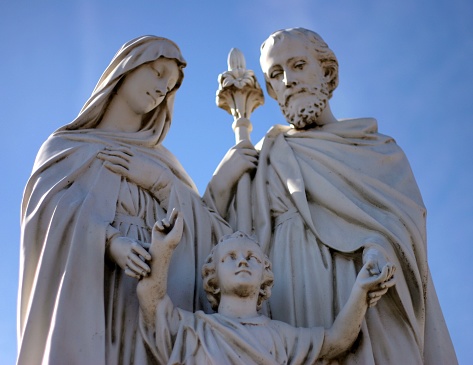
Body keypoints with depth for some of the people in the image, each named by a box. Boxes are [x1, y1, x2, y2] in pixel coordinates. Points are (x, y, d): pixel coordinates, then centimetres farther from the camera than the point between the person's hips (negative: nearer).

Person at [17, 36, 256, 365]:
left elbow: (200, 226, 10)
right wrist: (110, 242, -22)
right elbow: (55, 211, -4)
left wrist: (159, 180, -3)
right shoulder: (65, 146, 17)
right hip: (85, 296, -2)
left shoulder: (162, 161, 25)